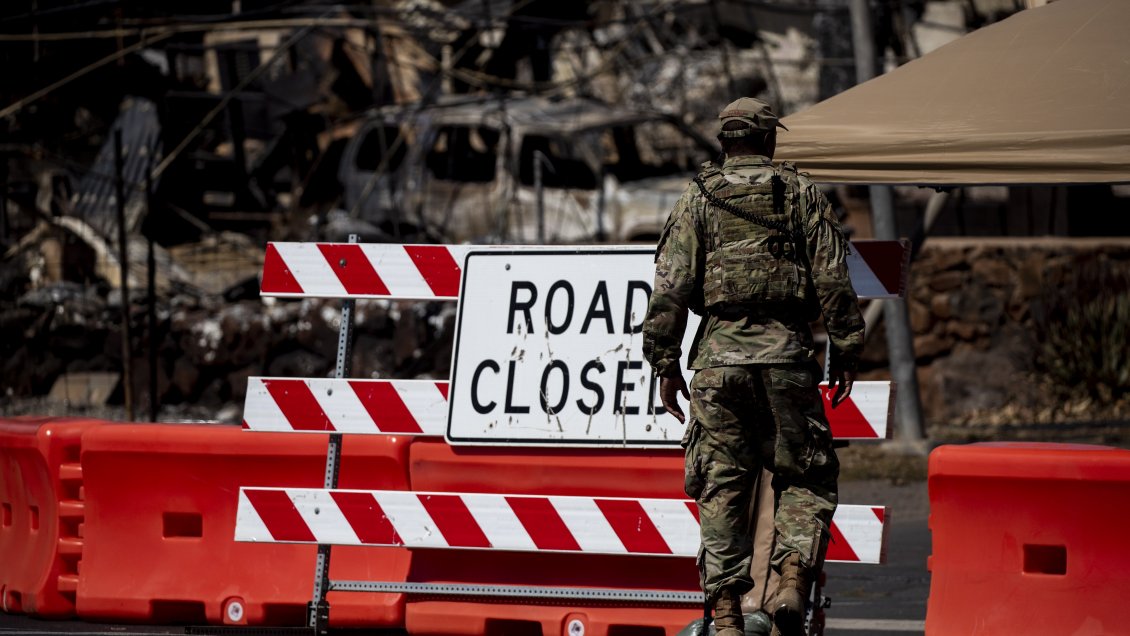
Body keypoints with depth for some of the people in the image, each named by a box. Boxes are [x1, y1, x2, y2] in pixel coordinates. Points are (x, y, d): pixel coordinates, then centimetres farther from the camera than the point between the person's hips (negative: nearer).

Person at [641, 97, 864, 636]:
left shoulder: (699, 198, 8)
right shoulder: (801, 194, 6)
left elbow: (670, 288, 1)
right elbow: (834, 282, 1)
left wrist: (665, 364, 4)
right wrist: (846, 353, 6)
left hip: (719, 353, 1)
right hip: (786, 353, -1)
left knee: (721, 489, 4)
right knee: (806, 479, 8)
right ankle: (792, 582, -14)